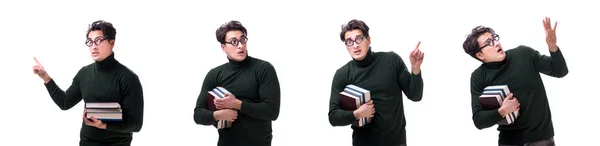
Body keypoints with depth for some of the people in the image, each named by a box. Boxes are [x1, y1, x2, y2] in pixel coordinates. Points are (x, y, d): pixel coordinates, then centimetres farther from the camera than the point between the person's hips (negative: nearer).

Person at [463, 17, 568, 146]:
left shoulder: (524, 54, -3)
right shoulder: (479, 77, -7)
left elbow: (561, 71, 0)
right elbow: (478, 120, -10)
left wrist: (552, 45, -16)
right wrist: (502, 111, -27)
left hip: (541, 136, 1)